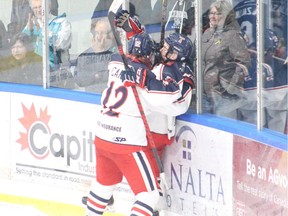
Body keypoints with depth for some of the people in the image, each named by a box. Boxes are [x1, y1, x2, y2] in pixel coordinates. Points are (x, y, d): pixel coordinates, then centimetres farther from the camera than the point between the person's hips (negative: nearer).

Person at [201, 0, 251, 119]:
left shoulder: (232, 35, -10)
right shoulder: (207, 34, 12)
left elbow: (244, 62, -15)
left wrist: (232, 86, -16)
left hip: (224, 93, -8)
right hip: (206, 93, 8)